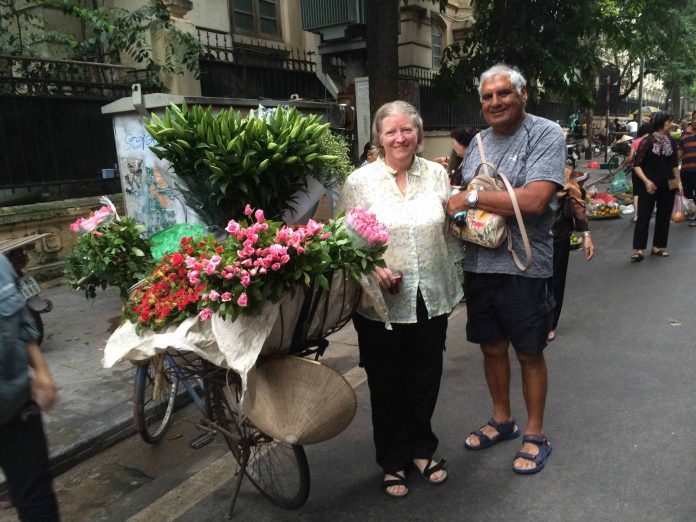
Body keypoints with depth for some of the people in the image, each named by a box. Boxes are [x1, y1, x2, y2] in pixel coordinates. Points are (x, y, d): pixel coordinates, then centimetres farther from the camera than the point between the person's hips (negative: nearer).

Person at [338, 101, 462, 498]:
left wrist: (452, 278, 11)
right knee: (387, 384, 11)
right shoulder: (360, 181, -5)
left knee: (425, 379, 16)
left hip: (431, 298, 3)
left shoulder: (437, 174, 4)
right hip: (381, 302, -2)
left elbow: (450, 231, 11)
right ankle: (394, 460, 32)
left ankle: (422, 448, 39)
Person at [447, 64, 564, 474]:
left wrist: (472, 198, -16)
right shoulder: (479, 141, 13)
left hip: (524, 267, -6)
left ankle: (535, 435, 27)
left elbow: (535, 200, -23)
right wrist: (456, 210, -4)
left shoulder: (546, 135, -9)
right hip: (479, 264, 6)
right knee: (492, 347, 17)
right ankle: (502, 420, 37)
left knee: (529, 353, 8)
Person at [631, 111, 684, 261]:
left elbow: (675, 164, 15)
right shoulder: (647, 141, -9)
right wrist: (646, 181, -19)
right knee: (643, 216, -5)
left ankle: (657, 247, 20)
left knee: (664, 216, 10)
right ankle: (638, 250, -4)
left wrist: (679, 182, 9)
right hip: (648, 186, -5)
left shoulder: (671, 141, 6)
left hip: (667, 186, 5)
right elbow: (636, 165, -10)